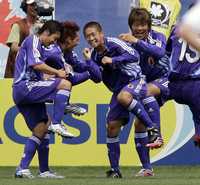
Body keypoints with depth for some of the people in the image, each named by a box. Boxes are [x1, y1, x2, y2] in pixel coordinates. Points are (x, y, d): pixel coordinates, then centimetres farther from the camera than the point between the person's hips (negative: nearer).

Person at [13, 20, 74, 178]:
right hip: (25, 86, -10)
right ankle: (56, 124, -23)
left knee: (40, 130, 7)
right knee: (65, 84, -18)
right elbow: (36, 65, -18)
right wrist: (57, 72, -8)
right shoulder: (33, 41, -3)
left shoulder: (38, 46, 27)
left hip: (22, 94, 10)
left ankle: (22, 169, 4)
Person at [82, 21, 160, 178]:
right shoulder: (94, 55, 5)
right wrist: (88, 61, -11)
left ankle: (152, 128, -29)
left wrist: (113, 60, -26)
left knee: (123, 97, -40)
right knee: (112, 126, -1)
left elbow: (134, 55, -24)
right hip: (119, 90, 7)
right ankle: (115, 170, 7)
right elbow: (97, 78, -1)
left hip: (135, 82, -7)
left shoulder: (113, 43, -14)